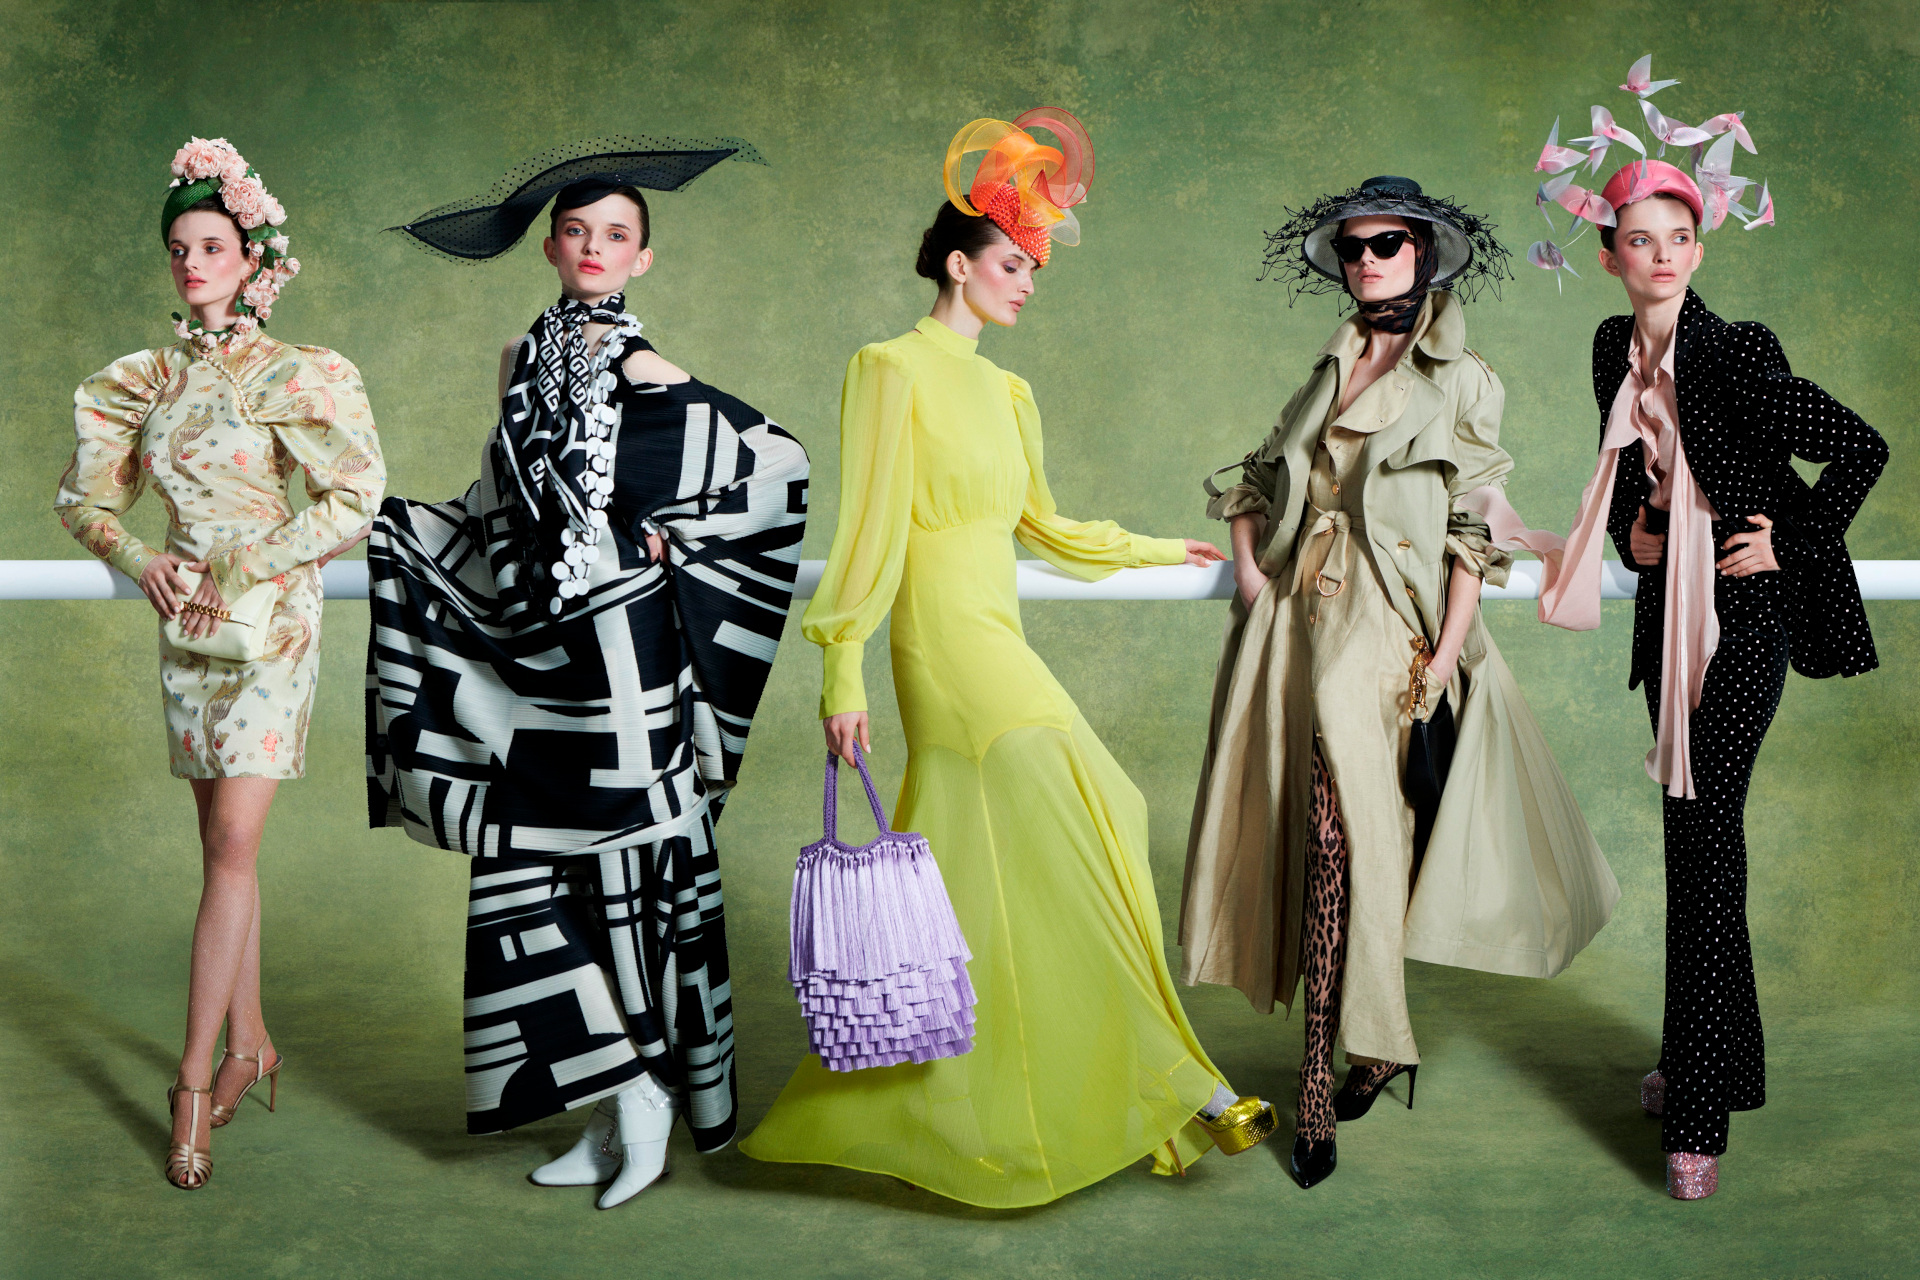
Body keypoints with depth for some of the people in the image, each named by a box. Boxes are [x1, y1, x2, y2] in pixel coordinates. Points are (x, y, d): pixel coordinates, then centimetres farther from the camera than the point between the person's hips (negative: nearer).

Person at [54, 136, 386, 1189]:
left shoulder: (296, 377, -6)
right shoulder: (143, 381, 8)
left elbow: (354, 503, -9)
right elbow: (86, 498, 14)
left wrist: (238, 571, -13)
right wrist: (141, 561, -6)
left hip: (269, 619, -5)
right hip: (187, 620, 5)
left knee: (231, 845, -10)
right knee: (223, 844, 10)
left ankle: (195, 1080, -8)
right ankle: (250, 1046, 21)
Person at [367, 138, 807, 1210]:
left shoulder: (644, 372, -4)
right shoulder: (526, 361, 13)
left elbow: (780, 464, -5)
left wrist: (666, 542, -5)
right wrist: (375, 516, 19)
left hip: (617, 648, -6)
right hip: (536, 651, 6)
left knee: (629, 857, -5)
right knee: (534, 868, 5)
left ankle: (644, 1100, 8)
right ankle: (614, 1116, 15)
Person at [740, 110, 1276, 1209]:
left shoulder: (1006, 392, 18)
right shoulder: (894, 370, -4)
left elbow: (1040, 524, 28)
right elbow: (869, 531, -9)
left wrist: (1163, 552, 35)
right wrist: (844, 671, -14)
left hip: (996, 641, 8)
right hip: (948, 641, -8)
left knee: (965, 882, 7)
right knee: (1084, 830, -13)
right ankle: (1173, 1084, -8)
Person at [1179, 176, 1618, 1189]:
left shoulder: (1461, 382, 1)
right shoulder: (1330, 371, 17)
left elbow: (1473, 535, -4)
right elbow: (1257, 481, 24)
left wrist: (1444, 657, -11)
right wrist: (1250, 572, 7)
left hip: (1387, 639, -5)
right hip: (1298, 628, 5)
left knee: (1341, 848, -10)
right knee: (1340, 844, 7)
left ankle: (1318, 1098, -5)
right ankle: (1378, 1043, 23)